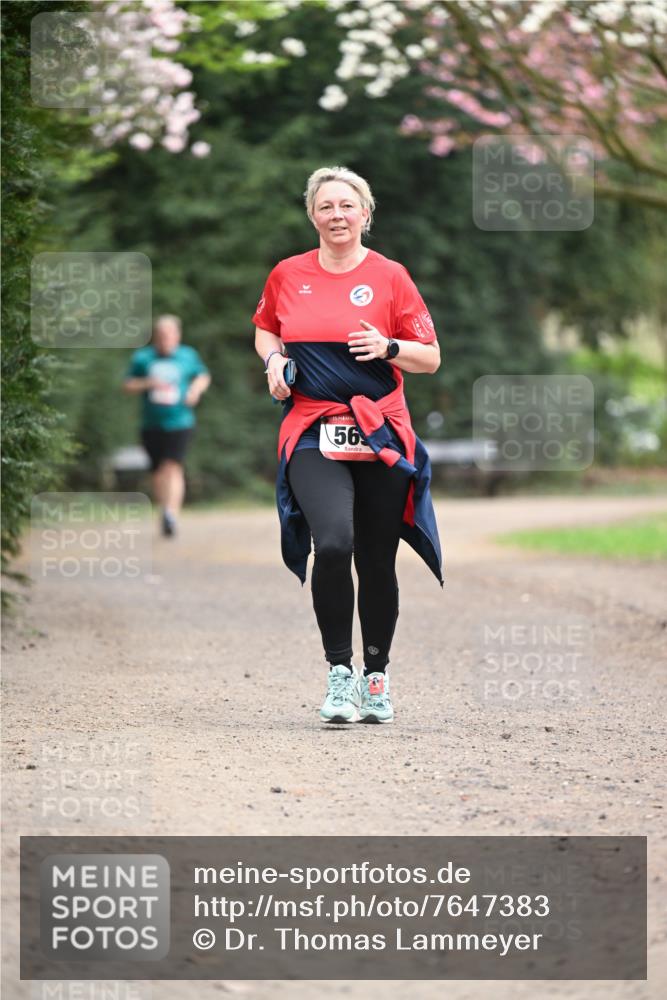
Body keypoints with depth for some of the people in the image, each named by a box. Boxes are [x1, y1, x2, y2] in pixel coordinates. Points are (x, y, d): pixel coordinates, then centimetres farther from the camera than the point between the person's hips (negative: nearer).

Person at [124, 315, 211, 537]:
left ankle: (172, 513, -28)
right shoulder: (142, 358, 5)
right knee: (158, 472, 7)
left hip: (179, 422, -2)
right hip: (152, 424, 2)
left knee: (173, 466, -18)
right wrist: (148, 383, -12)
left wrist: (196, 389, 0)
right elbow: (128, 385, 6)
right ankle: (165, 511, 24)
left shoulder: (188, 356, 7)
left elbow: (204, 376, 21)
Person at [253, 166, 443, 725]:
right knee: (333, 544, -23)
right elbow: (264, 328, 26)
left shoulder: (389, 276, 2)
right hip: (313, 436, 0)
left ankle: (376, 678, 26)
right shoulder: (288, 275, 7)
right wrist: (273, 359, 6)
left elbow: (431, 358, 5)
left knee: (377, 562, 6)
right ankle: (339, 673, -10)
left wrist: (389, 347, -14)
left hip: (381, 436, 0)